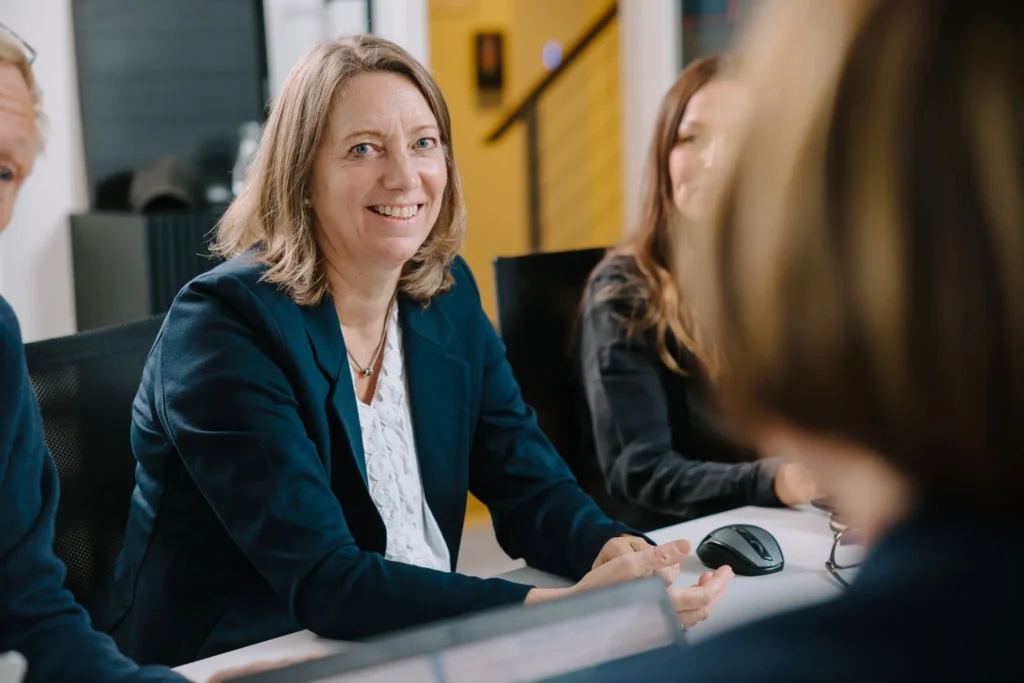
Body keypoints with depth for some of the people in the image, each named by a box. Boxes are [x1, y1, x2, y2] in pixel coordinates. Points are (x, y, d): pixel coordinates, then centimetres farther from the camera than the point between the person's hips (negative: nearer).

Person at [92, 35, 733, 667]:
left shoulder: (450, 294, 2)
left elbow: (530, 485, -1)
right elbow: (322, 582, -25)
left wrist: (618, 552, -22)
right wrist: (559, 607, -34)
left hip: (418, 643, 5)